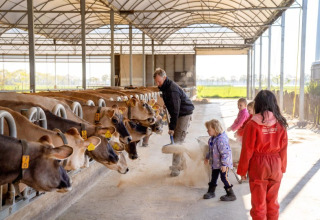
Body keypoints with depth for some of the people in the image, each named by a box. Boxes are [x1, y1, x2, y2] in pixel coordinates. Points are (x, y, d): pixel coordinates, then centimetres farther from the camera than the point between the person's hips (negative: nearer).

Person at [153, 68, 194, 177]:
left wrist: (172, 127, -25)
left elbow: (175, 110, -26)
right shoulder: (165, 87, 6)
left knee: (177, 140, -12)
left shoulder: (172, 90, -25)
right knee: (175, 139, 12)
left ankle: (176, 168, -9)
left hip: (185, 114, -10)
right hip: (179, 114, 10)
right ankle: (181, 163, 23)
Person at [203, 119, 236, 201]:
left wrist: (224, 164, -28)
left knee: (224, 178, -4)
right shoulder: (212, 138, 4)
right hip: (215, 163, 9)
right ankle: (211, 192, 34)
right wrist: (207, 157, 27)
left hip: (223, 164, -9)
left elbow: (225, 153, -28)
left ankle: (231, 195, 9)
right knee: (214, 177, 18)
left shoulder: (221, 139, -28)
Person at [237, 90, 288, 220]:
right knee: (273, 202, 19)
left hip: (258, 166, -3)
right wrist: (282, 168, 13)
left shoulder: (252, 124, -15)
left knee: (258, 204, 10)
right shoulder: (280, 123, -5)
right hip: (276, 165, 3)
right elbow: (284, 148, 1)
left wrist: (242, 170, 0)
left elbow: (247, 150, -11)